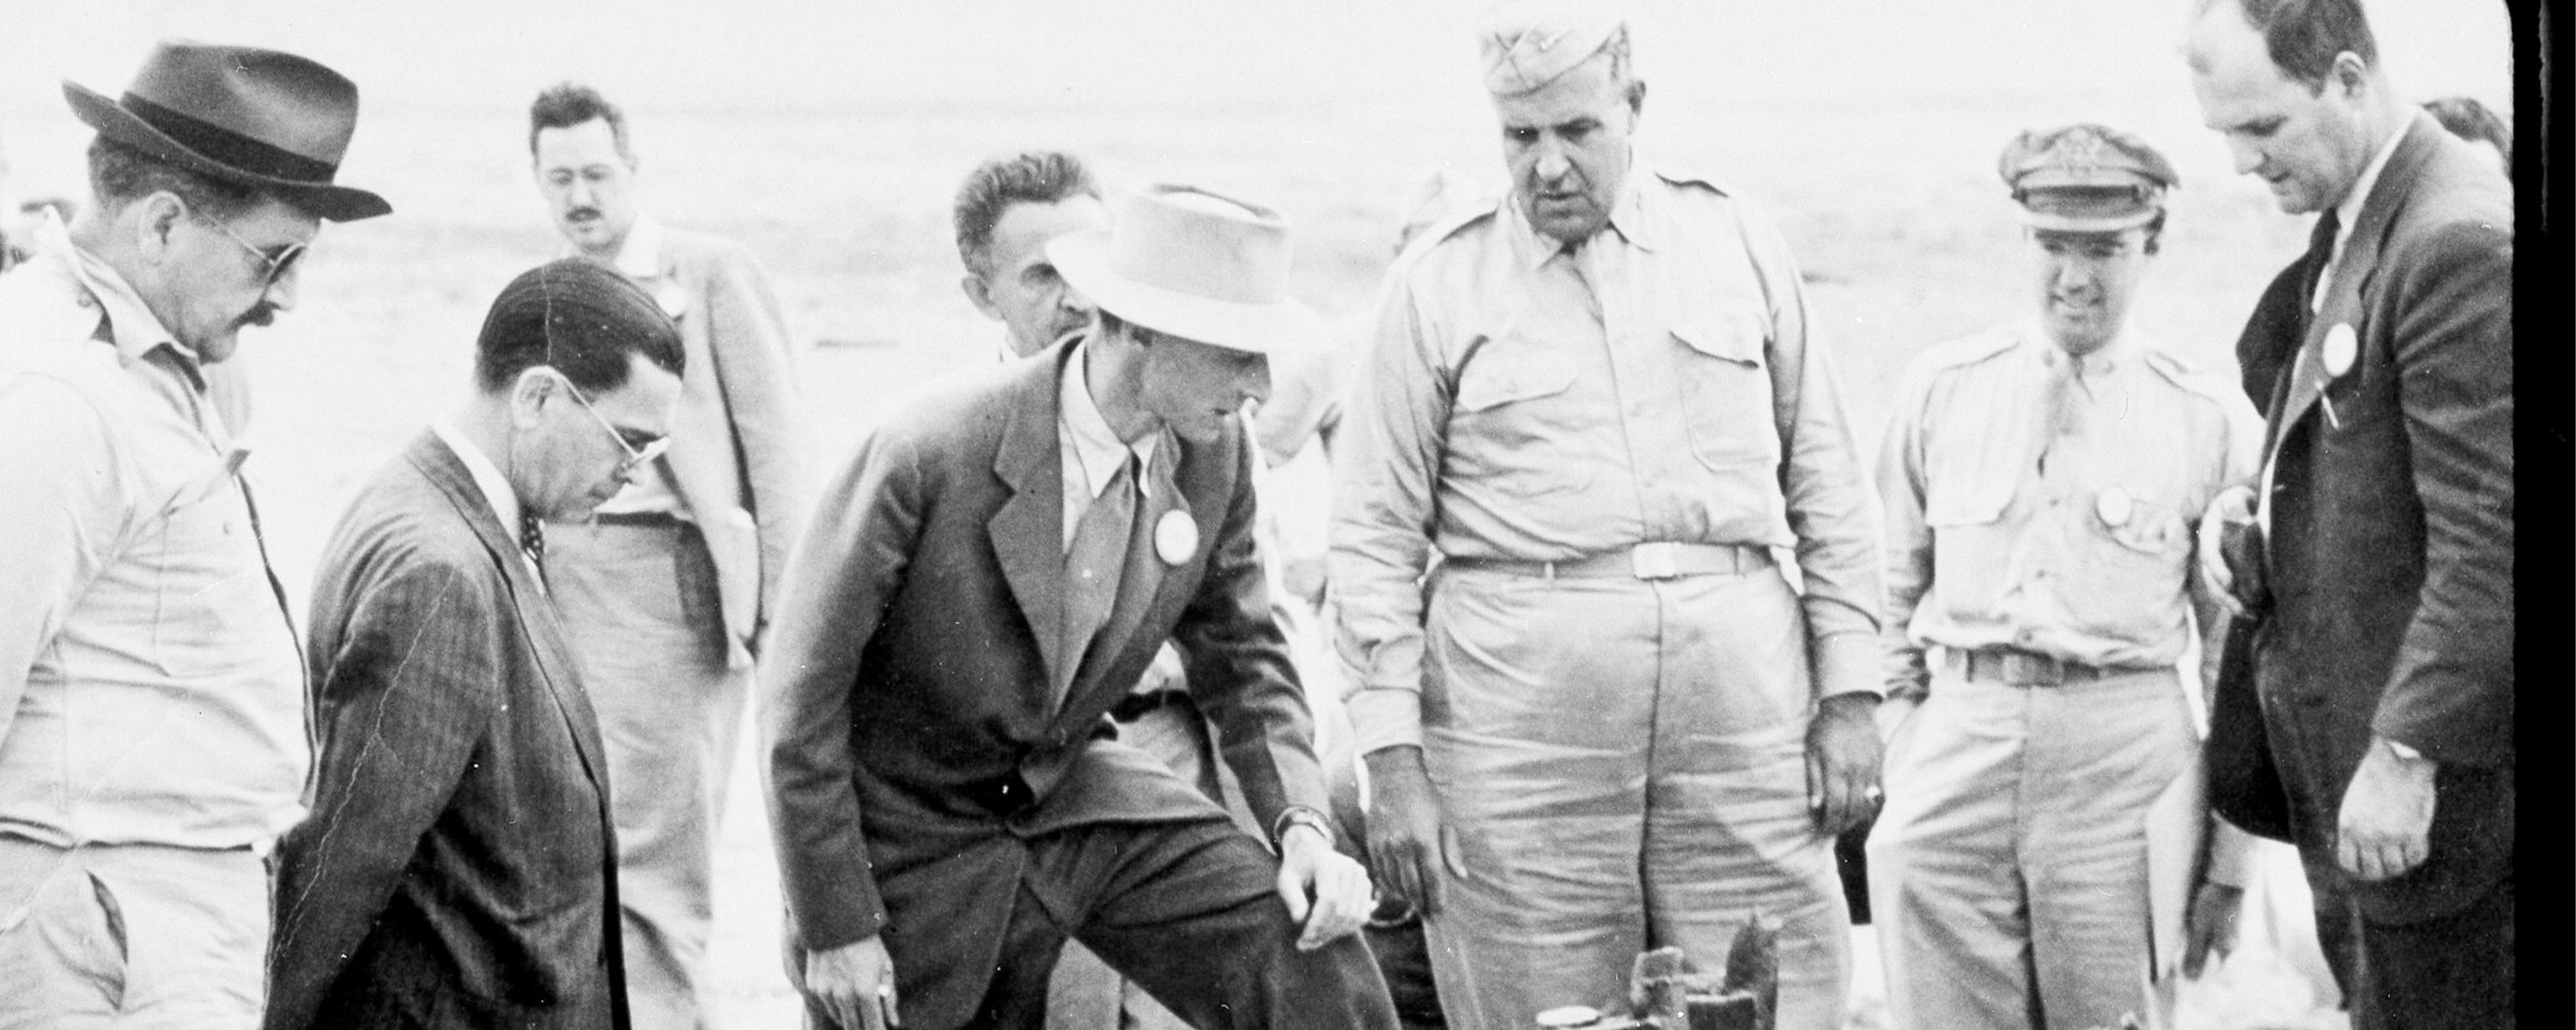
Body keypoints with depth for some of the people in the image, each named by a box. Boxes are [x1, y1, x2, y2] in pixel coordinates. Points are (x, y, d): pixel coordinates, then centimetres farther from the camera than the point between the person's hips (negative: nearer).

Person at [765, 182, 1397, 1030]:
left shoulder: (1212, 453, -10)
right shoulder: (927, 452, -27)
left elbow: (1243, 658, 6)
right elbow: (805, 691, -18)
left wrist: (1302, 824, -12)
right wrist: (836, 926, -16)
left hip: (1071, 793, 4)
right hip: (917, 833, -4)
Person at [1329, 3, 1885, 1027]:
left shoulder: (1736, 242, 11)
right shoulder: (1439, 285, 5)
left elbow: (1824, 480, 13)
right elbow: (1376, 532, 5)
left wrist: (1850, 694, 6)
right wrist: (1393, 764, -3)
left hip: (1742, 702, 2)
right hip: (1518, 713, -1)